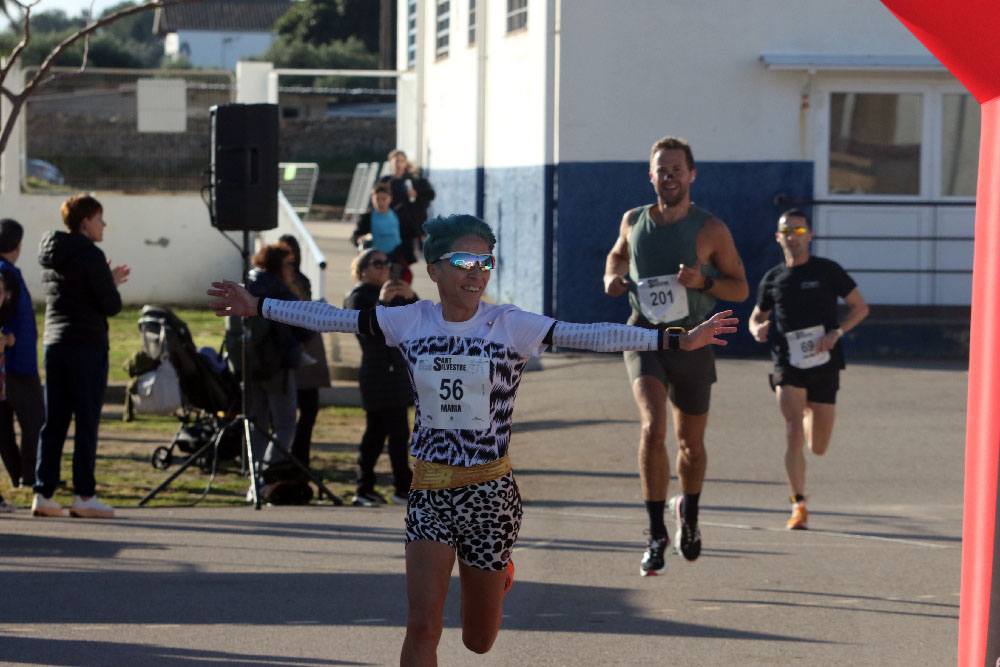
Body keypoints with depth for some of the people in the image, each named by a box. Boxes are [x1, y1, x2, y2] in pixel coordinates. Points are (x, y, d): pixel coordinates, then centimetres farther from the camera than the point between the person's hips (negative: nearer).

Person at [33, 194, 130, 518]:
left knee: (53, 422, 8)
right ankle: (84, 495, -2)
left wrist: (108, 281, 19)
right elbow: (112, 306, -12)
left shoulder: (50, 257, 14)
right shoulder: (89, 255, -12)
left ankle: (43, 494, 7)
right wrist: (113, 284, 9)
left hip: (54, 344, 8)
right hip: (86, 346, -8)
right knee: (87, 422, -3)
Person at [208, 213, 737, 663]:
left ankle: (495, 574, 51)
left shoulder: (511, 326, -9)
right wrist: (257, 306, 4)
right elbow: (331, 318, 5)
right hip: (430, 487, 1)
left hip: (490, 490, -1)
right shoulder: (410, 322, -2)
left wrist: (678, 340, -23)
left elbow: (592, 336, -15)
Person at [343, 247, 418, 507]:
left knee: (376, 433, 10)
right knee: (398, 433, -9)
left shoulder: (390, 292, 20)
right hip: (381, 373, -9)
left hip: (397, 370, 9)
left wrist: (410, 297, -8)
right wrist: (382, 301, -30)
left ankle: (364, 490, 12)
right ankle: (403, 489, -5)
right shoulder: (358, 296, -6)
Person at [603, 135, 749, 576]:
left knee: (691, 444, 13)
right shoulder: (633, 221, 3)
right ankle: (656, 534, -15)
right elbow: (618, 254, 25)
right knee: (653, 428, -23)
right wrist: (612, 278, 3)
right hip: (644, 337, 0)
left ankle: (689, 513, 45)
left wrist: (704, 281, -19)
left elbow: (741, 288, 0)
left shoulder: (711, 230, -6)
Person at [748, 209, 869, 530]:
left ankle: (810, 413, 44)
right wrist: (757, 329, -4)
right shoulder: (772, 279, 8)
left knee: (818, 448, 7)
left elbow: (860, 307, 4)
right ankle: (798, 506, -14)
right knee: (793, 432, -19)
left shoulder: (828, 271, 1)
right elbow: (757, 315, 21)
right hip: (788, 364, 0)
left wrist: (836, 333, -13)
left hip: (823, 363, 0)